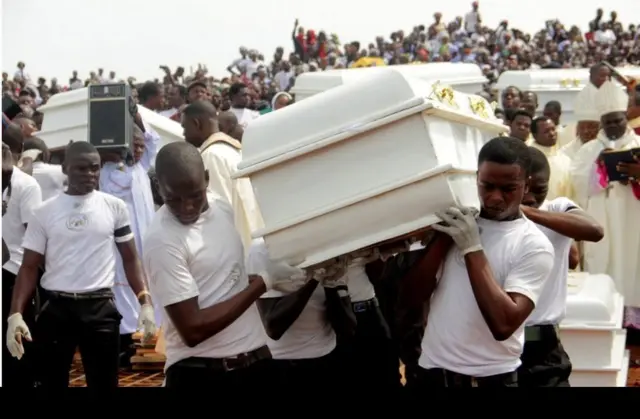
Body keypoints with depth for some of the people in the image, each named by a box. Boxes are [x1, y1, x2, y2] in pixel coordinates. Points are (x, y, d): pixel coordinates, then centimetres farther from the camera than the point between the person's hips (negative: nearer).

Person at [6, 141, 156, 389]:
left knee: (104, 383, 5)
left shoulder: (115, 207, 3)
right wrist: (16, 314, -10)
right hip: (56, 307, 0)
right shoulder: (44, 212, 1)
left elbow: (130, 258, 9)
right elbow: (29, 267, 3)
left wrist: (145, 302, -2)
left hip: (101, 307, 0)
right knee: (52, 382, 8)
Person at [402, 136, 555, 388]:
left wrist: (472, 248, -20)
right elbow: (410, 298, -2)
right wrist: (444, 235, -11)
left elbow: (504, 324, -20)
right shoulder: (456, 225, 4)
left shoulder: (534, 245, -9)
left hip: (492, 377, -4)